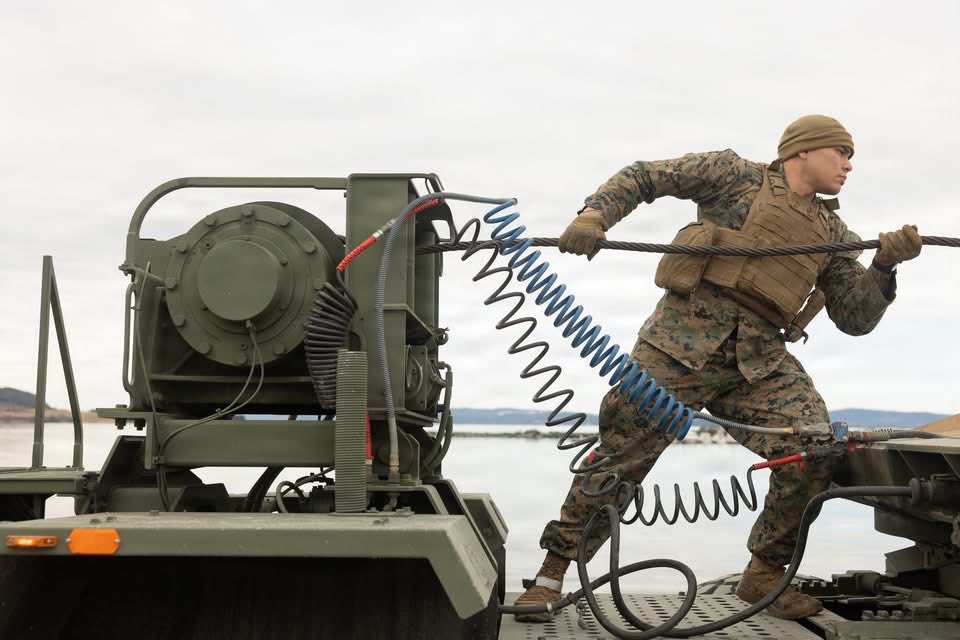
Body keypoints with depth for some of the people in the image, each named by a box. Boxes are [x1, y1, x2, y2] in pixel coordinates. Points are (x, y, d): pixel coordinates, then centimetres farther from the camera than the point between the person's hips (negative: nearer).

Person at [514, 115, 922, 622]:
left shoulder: (832, 233, 22)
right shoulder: (736, 175, 10)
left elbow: (856, 319, 18)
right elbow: (643, 178, 10)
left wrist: (886, 264, 2)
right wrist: (595, 214, -8)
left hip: (760, 361, 4)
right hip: (684, 340, -4)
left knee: (816, 450, -16)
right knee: (619, 455, -7)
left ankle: (764, 575, 4)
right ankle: (553, 572, 7)